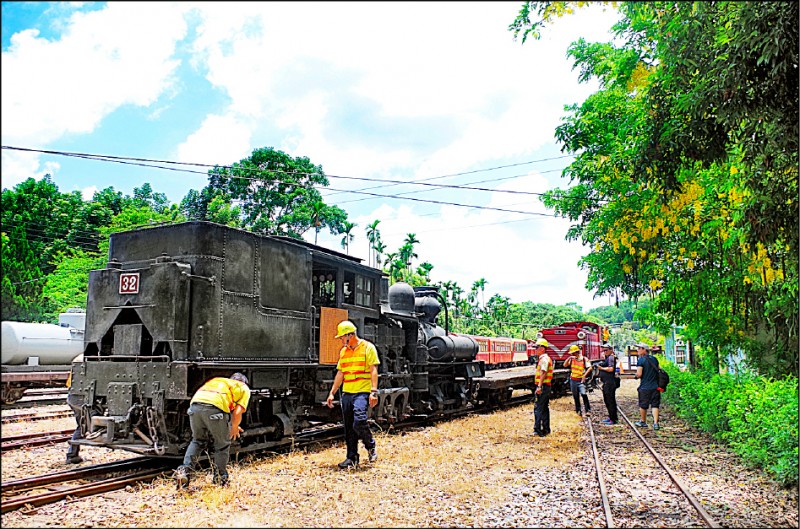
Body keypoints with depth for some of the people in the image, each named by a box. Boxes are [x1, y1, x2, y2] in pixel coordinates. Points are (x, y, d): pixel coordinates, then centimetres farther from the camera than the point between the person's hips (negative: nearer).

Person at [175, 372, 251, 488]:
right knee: (222, 444, 16)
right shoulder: (244, 388, 23)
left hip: (195, 403, 5)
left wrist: (231, 426, 46)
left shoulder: (217, 380, 38)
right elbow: (237, 412, 8)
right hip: (214, 407, -5)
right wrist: (234, 427, 26)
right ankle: (220, 477, 25)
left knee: (197, 441, 26)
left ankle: (184, 470, 15)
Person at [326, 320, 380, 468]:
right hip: (347, 393, 6)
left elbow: (373, 371, -8)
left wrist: (374, 392, -16)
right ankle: (352, 457, 17)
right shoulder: (343, 351, 16)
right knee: (348, 427, 7)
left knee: (359, 422, -19)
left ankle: (371, 446, 7)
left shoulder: (367, 347, -3)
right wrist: (332, 393, 15)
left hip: (362, 392, -6)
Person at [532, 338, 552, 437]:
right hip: (547, 387, 11)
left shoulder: (544, 359, -15)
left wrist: (539, 386, -30)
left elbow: (543, 373, -25)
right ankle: (546, 430, 20)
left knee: (538, 408, -8)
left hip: (543, 387, -11)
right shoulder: (547, 358, 18)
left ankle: (538, 430, -7)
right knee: (545, 408, 14)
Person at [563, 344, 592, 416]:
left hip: (581, 380, -4)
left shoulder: (584, 359, -4)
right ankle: (578, 410, 20)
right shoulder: (572, 359, 7)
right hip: (573, 380, 4)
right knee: (575, 396, 10)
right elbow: (565, 365, 0)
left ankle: (588, 410, -14)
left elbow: (589, 368, -8)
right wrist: (569, 358, -11)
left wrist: (584, 375, -16)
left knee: (583, 394, -21)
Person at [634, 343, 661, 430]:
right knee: (655, 405, 5)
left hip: (645, 387, -5)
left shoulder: (641, 360, -12)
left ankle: (643, 422, 25)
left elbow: (639, 374, -16)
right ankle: (655, 423, -4)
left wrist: (636, 376, 4)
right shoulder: (654, 359, 7)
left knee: (643, 405, 11)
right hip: (655, 386, 5)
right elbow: (658, 370, 17)